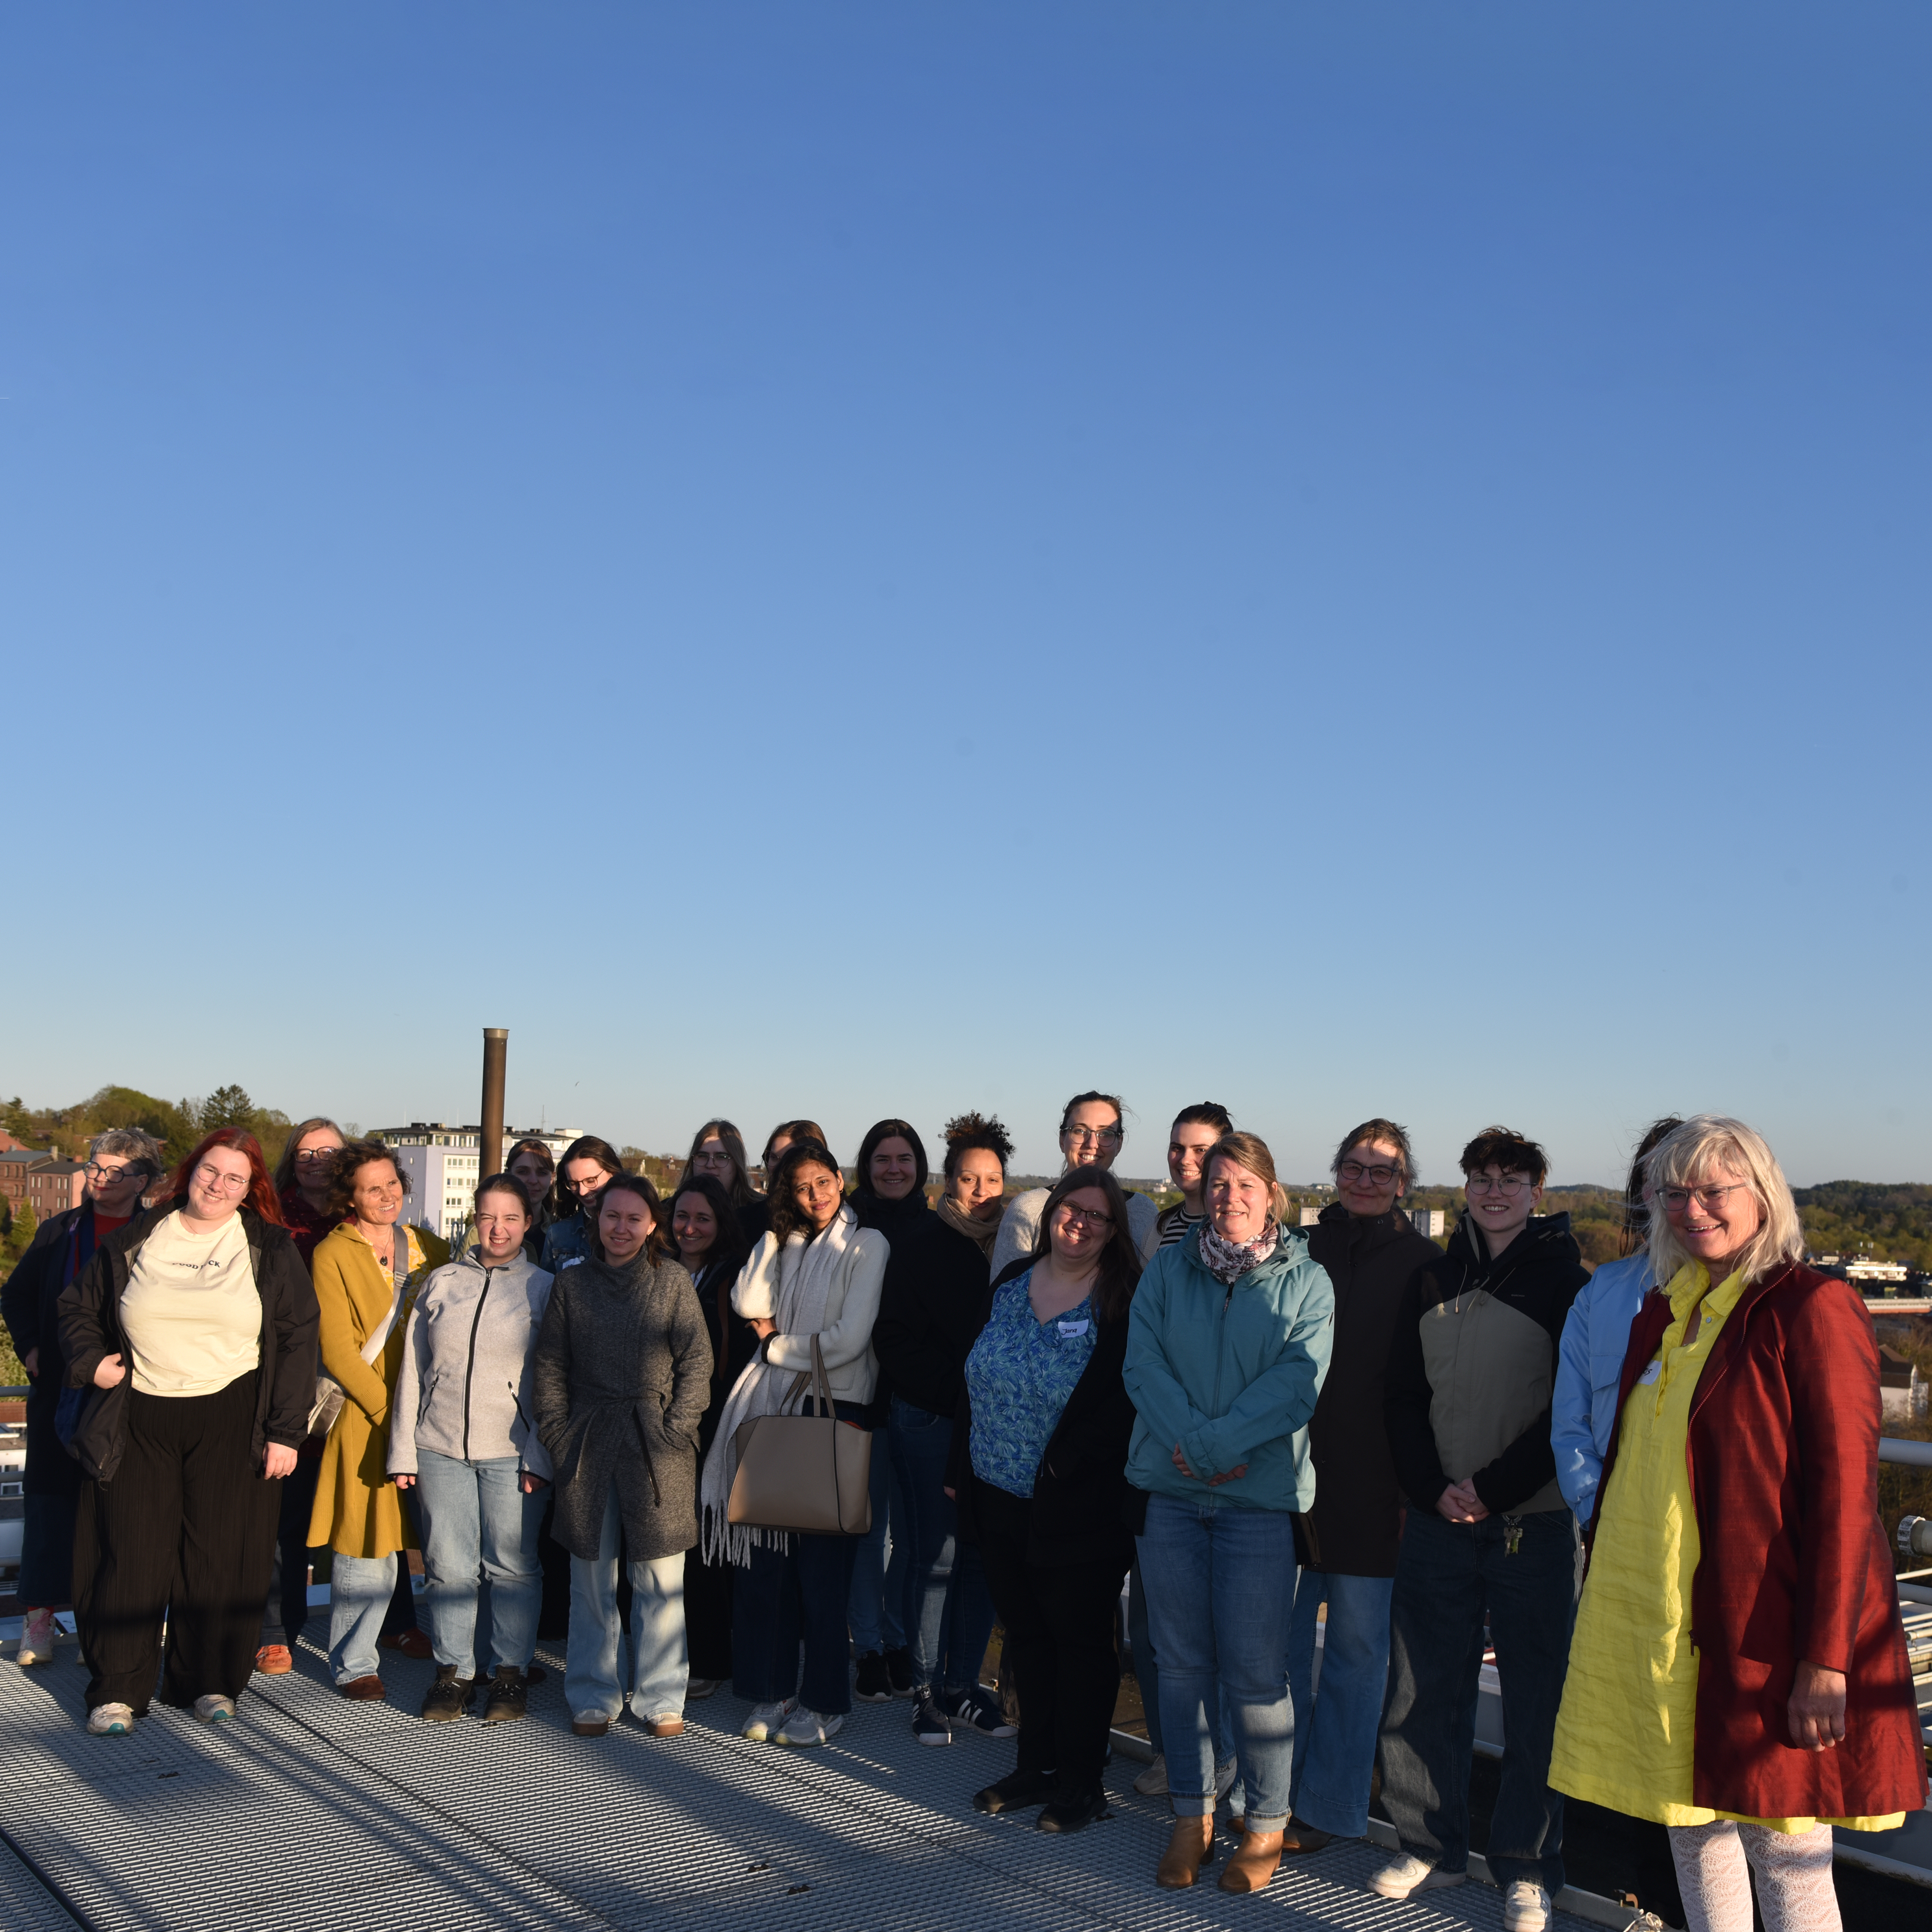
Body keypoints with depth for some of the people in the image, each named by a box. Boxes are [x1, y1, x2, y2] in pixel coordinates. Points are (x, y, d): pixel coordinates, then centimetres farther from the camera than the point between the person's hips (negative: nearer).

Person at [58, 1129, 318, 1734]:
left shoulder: (270, 1249, 3)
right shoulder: (135, 1241, 8)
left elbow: (296, 1339, 1)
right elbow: (78, 1306, 21)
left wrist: (285, 1431, -5)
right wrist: (89, 1361, 2)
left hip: (231, 1422, -1)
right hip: (139, 1421, 1)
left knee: (221, 1555, 2)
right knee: (132, 1552, 2)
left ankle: (209, 1682, 17)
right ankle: (117, 1690, 13)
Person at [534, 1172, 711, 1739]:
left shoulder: (674, 1282, 2)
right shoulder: (571, 1283, 8)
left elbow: (696, 1364, 1)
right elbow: (550, 1366, 10)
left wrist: (674, 1429, -6)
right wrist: (557, 1432, 2)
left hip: (657, 1446, -2)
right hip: (587, 1447, 2)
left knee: (661, 1580, 0)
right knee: (591, 1579, 8)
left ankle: (660, 1698, 12)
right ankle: (593, 1697, 20)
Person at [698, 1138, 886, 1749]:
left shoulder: (866, 1244, -3)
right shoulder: (787, 1243, 15)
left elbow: (848, 1340, -11)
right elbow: (749, 1305, 0)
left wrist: (778, 1346, -1)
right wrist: (775, 1233, 0)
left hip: (835, 1407, -5)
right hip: (775, 1406, 5)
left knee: (822, 1561, 0)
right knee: (764, 1557, 3)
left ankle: (825, 1702, 11)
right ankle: (772, 1691, 15)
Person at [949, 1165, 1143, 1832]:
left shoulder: (1123, 1303, -11)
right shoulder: (1009, 1284, 7)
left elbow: (1125, 1400, -15)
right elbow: (971, 1378, 12)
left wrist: (1067, 1460, -18)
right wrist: (961, 1467, 10)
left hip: (1080, 1508, -6)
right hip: (1002, 1501, 6)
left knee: (1080, 1639, 6)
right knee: (1025, 1633, 17)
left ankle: (1081, 1780, 19)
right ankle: (1036, 1765, 31)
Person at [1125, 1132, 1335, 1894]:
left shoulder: (1306, 1280, 1)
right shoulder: (1167, 1270, 8)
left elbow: (1298, 1382, -10)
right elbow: (1143, 1364, -1)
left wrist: (1214, 1444, -18)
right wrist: (1193, 1444, -15)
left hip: (1262, 1495, -2)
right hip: (1168, 1489, 3)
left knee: (1255, 1670, 0)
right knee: (1182, 1662, 9)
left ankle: (1267, 1824, 17)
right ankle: (1192, 1816, 23)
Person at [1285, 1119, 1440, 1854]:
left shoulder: (1423, 1263, -1)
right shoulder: (1303, 1251, 8)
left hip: (1373, 1483, -3)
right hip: (1290, 1469, 3)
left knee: (1356, 1646, 6)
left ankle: (1327, 1806, 18)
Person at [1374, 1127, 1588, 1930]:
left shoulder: (1566, 1283, -1)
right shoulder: (1431, 1282, 9)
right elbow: (1401, 1396, 9)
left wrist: (1494, 1489, -11)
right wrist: (1435, 1487, -5)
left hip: (1534, 1522, -3)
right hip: (1437, 1517, 3)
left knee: (1535, 1701, 4)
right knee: (1421, 1690, 7)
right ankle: (1431, 1846, 24)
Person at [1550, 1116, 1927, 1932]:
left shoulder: (1812, 1307, -10)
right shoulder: (1666, 1310, 11)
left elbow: (1843, 1489, -14)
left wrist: (1826, 1656, -18)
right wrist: (1605, 1592, 13)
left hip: (1761, 1629, -7)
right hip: (1658, 1621, 7)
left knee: (1786, 1865, 1)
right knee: (1692, 1829, 16)